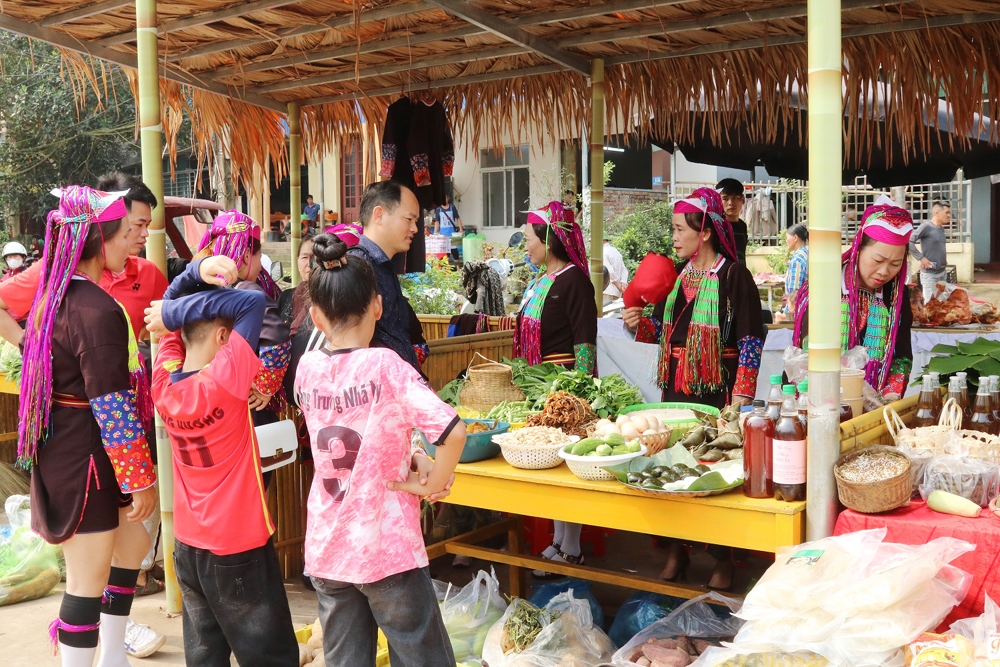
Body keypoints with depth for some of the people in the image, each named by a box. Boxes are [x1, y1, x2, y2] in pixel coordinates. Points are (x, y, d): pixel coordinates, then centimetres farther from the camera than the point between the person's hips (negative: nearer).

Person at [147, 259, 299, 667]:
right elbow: (254, 302, -23)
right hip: (240, 548, -7)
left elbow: (172, 306, 6)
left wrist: (196, 272, -13)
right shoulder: (225, 380, -23)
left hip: (188, 545, 7)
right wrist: (173, 312, -20)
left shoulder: (164, 382, -5)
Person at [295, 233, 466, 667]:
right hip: (387, 549, -5)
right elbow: (453, 432, -28)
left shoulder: (307, 369, -2)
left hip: (325, 550, 5)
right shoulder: (385, 366, -17)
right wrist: (433, 482, -11)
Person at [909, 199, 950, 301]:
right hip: (930, 274, -8)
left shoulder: (941, 228, 11)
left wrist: (944, 259, 13)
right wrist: (921, 258, -21)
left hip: (943, 273, 8)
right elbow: (909, 242, -22)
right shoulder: (926, 227, -13)